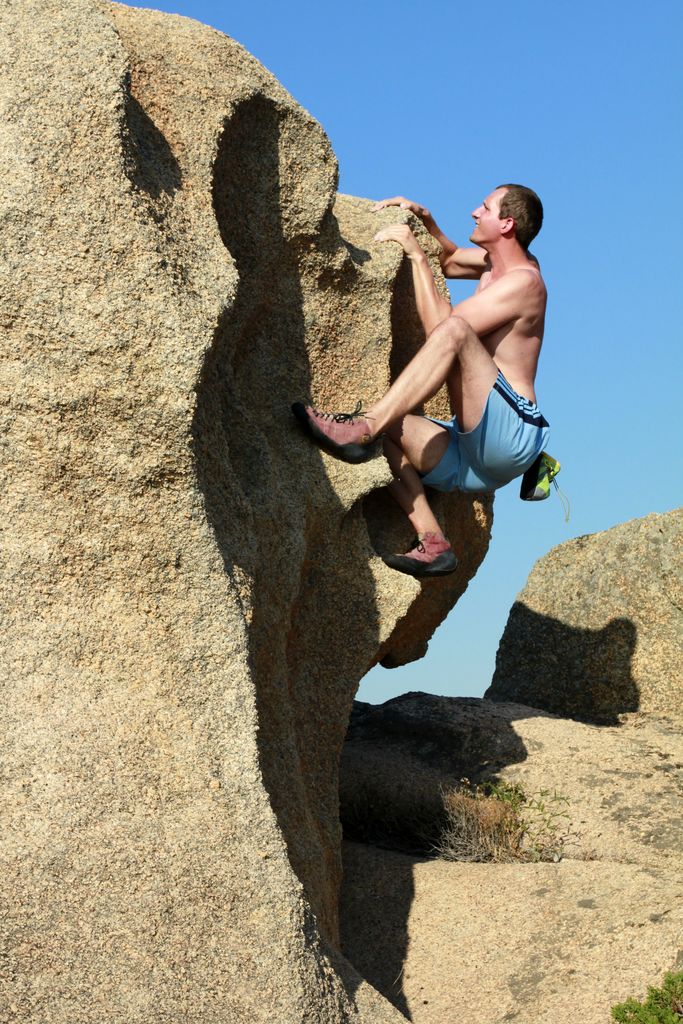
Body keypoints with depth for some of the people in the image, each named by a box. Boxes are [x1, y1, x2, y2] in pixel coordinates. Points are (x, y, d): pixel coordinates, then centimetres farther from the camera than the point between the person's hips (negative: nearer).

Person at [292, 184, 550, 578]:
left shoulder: (523, 281, -8)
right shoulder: (498, 262, 19)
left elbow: (440, 325, -15)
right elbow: (450, 260, 41)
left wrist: (417, 254, -9)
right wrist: (425, 219, 24)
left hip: (511, 438, -10)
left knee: (455, 330, -28)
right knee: (387, 426, -9)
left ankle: (364, 427, -39)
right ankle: (432, 542, -21)